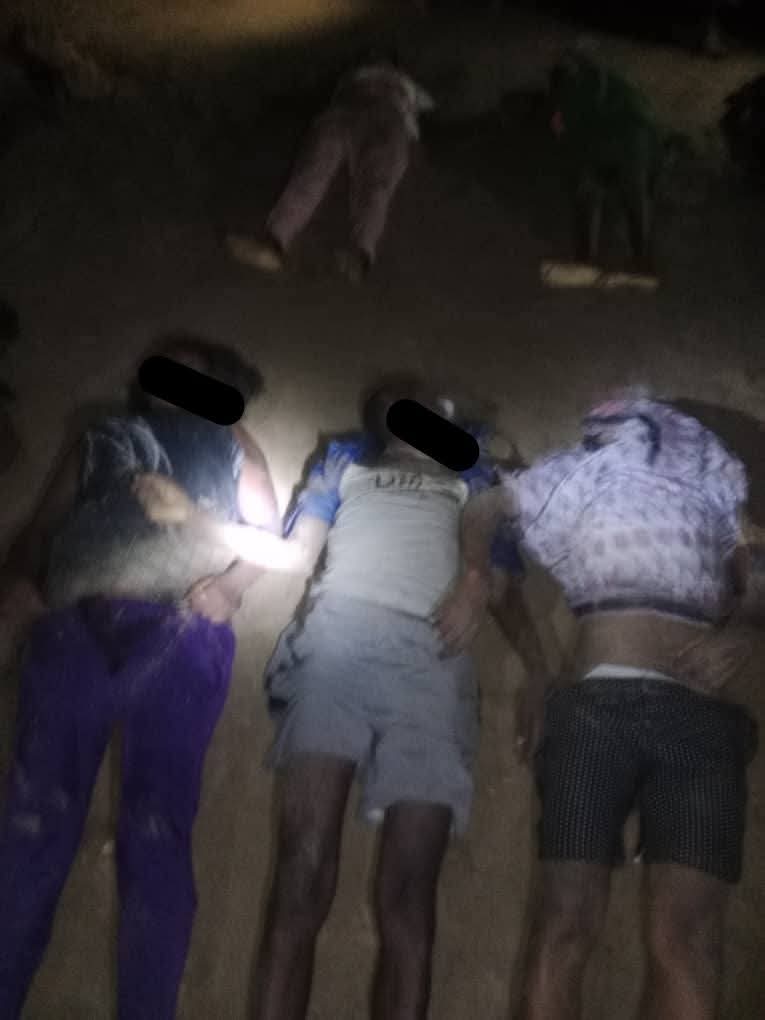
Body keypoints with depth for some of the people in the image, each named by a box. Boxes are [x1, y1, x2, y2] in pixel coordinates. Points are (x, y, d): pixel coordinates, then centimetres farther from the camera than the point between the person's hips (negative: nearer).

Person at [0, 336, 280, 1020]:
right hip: (75, 627, 1)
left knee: (156, 834, -4)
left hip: (179, 631, -1)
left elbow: (269, 534, 14)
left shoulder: (230, 444, 27)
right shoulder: (104, 438, 30)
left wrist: (230, 586, -6)